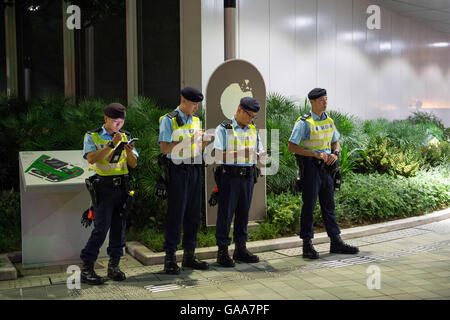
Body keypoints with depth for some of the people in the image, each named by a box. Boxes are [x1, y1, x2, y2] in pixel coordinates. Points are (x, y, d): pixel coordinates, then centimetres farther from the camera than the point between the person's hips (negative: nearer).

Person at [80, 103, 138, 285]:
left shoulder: (125, 136, 14)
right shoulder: (92, 136, 2)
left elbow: (134, 164, 8)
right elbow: (91, 158, -17)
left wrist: (129, 152, -12)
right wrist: (111, 144, -21)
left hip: (122, 186, 5)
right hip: (104, 186, -4)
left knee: (119, 226, 5)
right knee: (101, 227, -10)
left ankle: (114, 265, 15)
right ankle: (86, 268, -3)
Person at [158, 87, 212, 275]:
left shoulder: (196, 120, 15)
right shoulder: (168, 120, -6)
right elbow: (164, 148, -12)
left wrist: (206, 140, 0)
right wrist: (187, 140, -18)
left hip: (195, 169, 7)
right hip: (178, 170, -7)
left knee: (193, 214, 9)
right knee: (176, 214, -5)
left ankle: (189, 255, 18)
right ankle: (170, 258, 3)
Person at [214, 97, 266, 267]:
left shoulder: (253, 130, 15)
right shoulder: (223, 129, -3)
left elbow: (259, 152, 19)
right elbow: (217, 154, -12)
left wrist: (262, 156, -2)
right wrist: (238, 153, -19)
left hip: (248, 176, 6)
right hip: (229, 175, -6)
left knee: (243, 213, 11)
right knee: (225, 213, -2)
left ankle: (240, 249, 21)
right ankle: (222, 251, 5)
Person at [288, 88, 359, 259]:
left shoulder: (329, 121, 12)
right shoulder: (304, 122, -9)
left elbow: (336, 142, 22)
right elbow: (292, 147, -14)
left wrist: (335, 153, -1)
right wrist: (315, 154, -19)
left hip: (326, 166, 6)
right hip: (310, 166, -6)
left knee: (329, 205, 11)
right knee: (309, 205, -2)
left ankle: (336, 242, 18)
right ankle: (307, 245, 6)